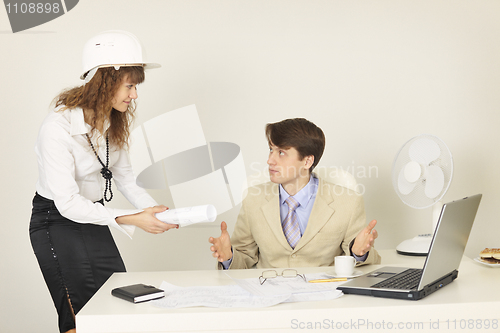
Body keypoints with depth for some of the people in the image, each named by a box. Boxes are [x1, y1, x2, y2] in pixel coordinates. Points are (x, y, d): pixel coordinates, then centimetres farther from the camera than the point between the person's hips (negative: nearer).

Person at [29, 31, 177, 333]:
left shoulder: (113, 122, -1)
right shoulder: (58, 127, -26)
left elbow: (126, 178, 4)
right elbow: (68, 203, -27)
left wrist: (155, 210, -14)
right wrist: (132, 219, -31)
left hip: (94, 220, 7)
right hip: (57, 225, -7)